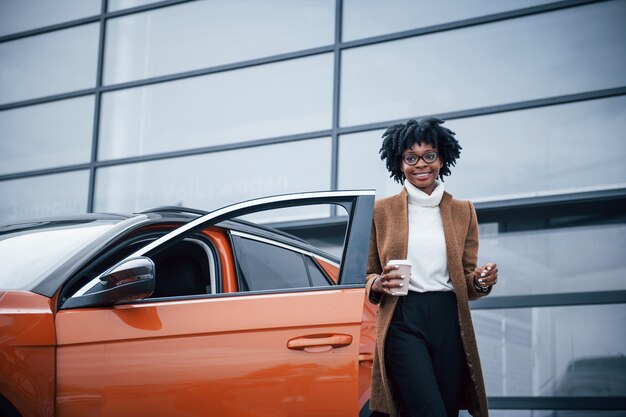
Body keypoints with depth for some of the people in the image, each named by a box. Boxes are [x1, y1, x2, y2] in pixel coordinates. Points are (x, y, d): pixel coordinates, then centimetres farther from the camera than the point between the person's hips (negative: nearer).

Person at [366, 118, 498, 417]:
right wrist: (378, 285, -10)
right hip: (402, 322, -3)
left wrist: (481, 282, -7)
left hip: (449, 323, 3)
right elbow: (369, 275, 12)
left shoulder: (462, 211, 12)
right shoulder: (382, 210, 7)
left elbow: (466, 278, 15)